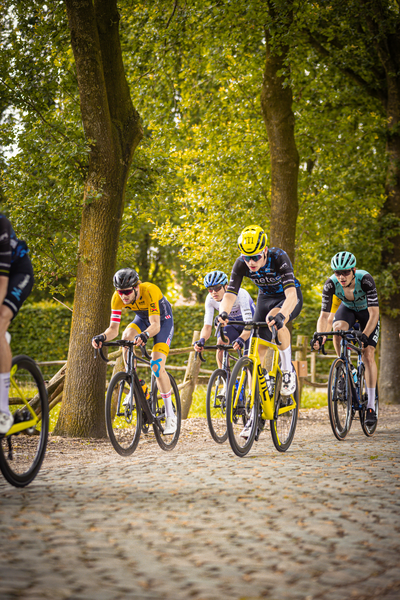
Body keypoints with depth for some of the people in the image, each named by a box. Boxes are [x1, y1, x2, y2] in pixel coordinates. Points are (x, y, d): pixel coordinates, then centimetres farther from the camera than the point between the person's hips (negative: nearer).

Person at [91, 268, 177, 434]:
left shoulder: (149, 291, -38)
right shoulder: (118, 298, -24)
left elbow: (156, 325, -45)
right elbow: (113, 328, -25)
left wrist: (144, 335, -66)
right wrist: (102, 337, -47)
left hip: (163, 320, -5)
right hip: (142, 319, 5)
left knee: (157, 366, -18)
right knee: (126, 337, -29)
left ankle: (170, 416, -6)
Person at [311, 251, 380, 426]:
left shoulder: (365, 279, -37)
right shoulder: (331, 284, -29)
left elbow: (374, 313, -38)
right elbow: (324, 315, -30)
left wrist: (365, 335, -52)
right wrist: (319, 336, -47)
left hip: (367, 312, -2)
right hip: (347, 309, 2)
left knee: (368, 354, -15)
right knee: (338, 328, -33)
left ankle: (371, 406, -10)